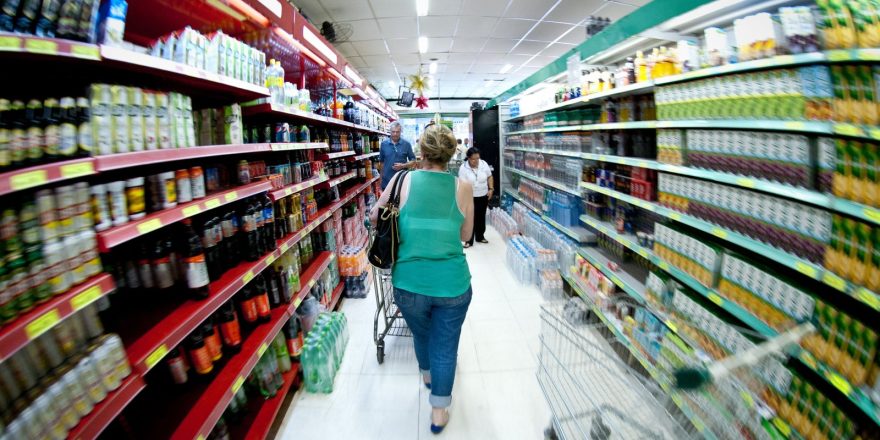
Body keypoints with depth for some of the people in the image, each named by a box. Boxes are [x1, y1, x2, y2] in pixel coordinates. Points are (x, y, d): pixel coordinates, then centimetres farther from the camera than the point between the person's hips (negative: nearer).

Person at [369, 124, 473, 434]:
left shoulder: (403, 181, -4)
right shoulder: (463, 187, -3)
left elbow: (374, 217, 9)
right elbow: (465, 234, 7)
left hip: (409, 284, 1)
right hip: (452, 284, -1)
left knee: (421, 333, 28)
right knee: (445, 346, 18)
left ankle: (428, 375, 56)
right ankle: (439, 412, 32)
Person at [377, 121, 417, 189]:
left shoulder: (406, 144, 0)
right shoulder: (384, 144, 5)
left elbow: (413, 161, 3)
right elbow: (381, 162, 11)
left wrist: (403, 165, -14)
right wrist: (381, 177, 11)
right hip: (387, 180, 1)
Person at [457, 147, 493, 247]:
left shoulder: (484, 164, -7)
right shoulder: (463, 168, -17)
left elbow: (489, 177, 6)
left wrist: (491, 189, -2)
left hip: (483, 196, 4)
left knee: (481, 217, 16)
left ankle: (480, 236, 32)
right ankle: (469, 240, 9)